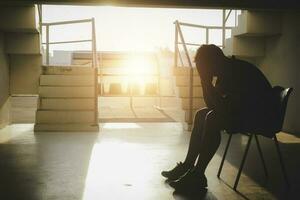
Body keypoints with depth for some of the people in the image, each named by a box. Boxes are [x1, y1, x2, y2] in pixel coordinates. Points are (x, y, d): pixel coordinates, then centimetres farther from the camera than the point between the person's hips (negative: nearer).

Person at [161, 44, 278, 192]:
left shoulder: (238, 70, -22)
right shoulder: (226, 72, 6)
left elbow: (218, 105, -30)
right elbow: (213, 103, 7)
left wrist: (205, 79, -24)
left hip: (262, 114, -10)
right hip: (243, 110, 10)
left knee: (213, 119, -28)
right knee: (201, 115, 6)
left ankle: (198, 175, -23)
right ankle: (188, 166, 5)